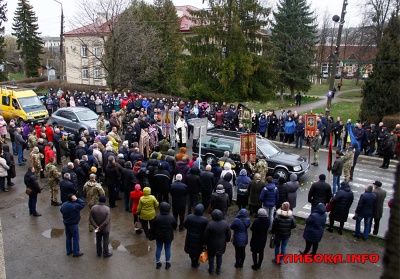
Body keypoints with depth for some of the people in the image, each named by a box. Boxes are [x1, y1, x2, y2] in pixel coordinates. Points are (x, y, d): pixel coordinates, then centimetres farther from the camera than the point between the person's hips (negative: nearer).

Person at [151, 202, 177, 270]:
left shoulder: (157, 218, -18)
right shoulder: (172, 218, -16)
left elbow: (153, 228, -8)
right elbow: (175, 227, -1)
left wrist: (154, 234, 8)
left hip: (159, 237, 0)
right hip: (168, 237, 0)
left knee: (158, 249, 17)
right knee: (168, 249, 15)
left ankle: (157, 263, 28)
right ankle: (167, 263, 26)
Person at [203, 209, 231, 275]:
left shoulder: (210, 224, -27)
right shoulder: (225, 224, -17)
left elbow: (206, 235, -17)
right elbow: (229, 234, -3)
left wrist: (205, 243, -1)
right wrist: (227, 240, 16)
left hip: (212, 244, -3)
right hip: (221, 244, 3)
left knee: (211, 256, 20)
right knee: (219, 256, 23)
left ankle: (211, 270, 34)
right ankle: (218, 270, 37)